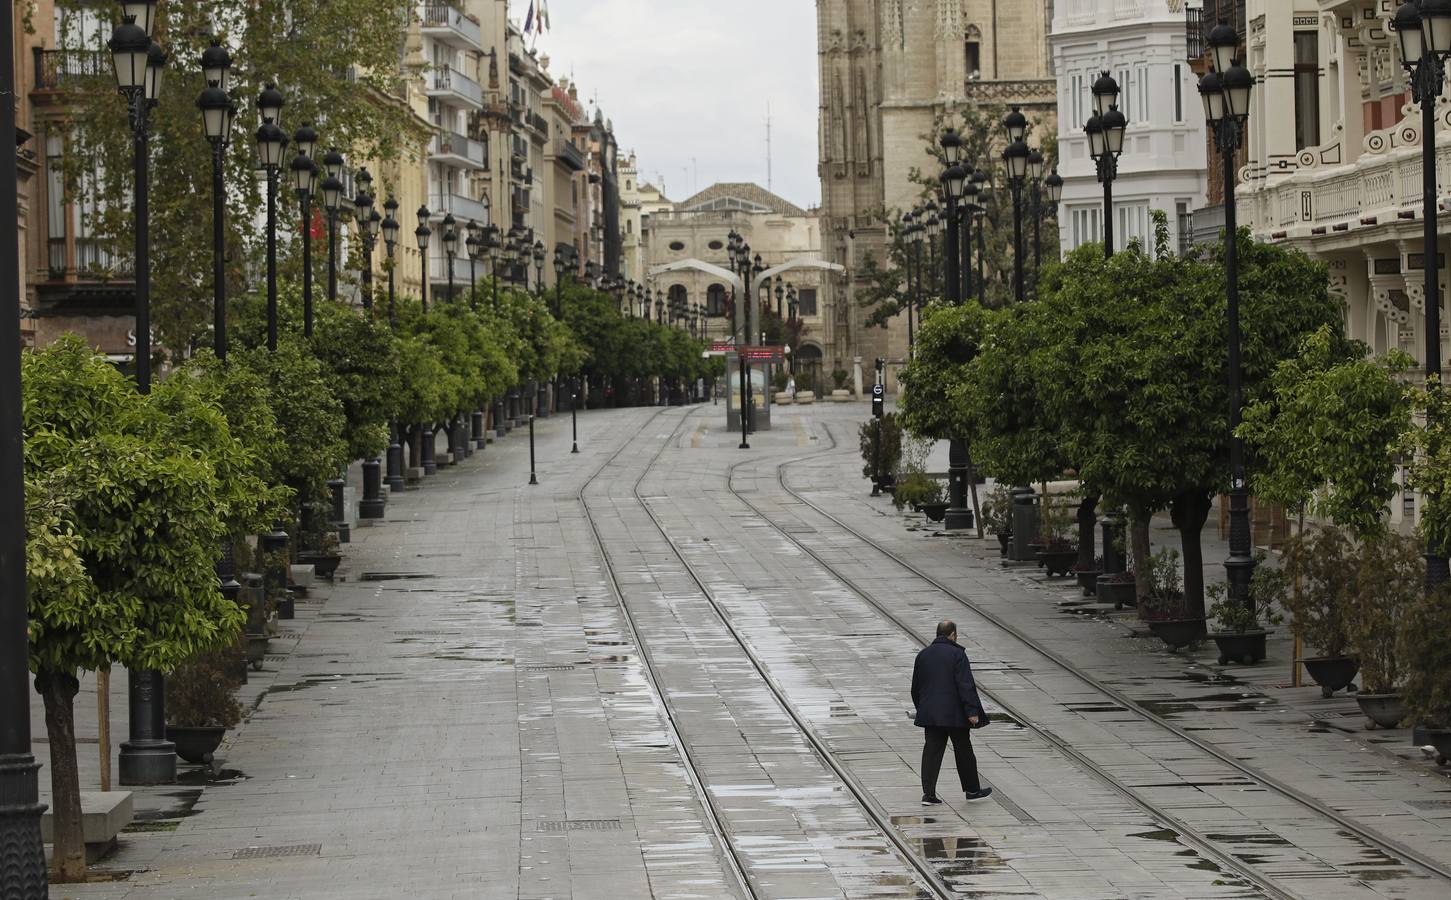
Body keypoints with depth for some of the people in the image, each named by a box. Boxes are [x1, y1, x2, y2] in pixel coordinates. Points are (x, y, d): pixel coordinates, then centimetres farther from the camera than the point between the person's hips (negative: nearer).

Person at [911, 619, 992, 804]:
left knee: (932, 751, 4)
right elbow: (966, 685, -16)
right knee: (963, 751, 8)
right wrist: (972, 711, -15)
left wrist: (921, 709, 25)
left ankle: (928, 792, -4)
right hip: (955, 714, -5)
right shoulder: (957, 654, -11)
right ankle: (972, 790, 19)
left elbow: (916, 687, 15)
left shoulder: (923, 655, 8)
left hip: (931, 713, 5)